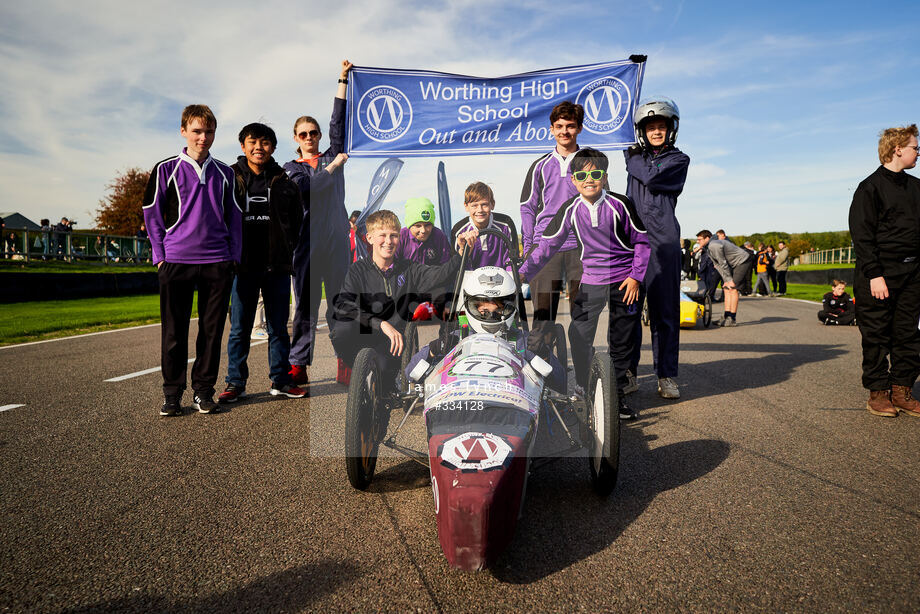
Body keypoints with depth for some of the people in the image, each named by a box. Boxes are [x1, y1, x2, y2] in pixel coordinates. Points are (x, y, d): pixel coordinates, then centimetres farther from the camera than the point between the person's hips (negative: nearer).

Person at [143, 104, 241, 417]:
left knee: (212, 330, 5)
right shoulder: (166, 169, 5)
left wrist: (234, 256, 6)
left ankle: (204, 390, 17)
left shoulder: (224, 173, 12)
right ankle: (172, 393, 14)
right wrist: (160, 256, -1)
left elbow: (234, 217, 15)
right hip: (176, 262, -2)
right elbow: (152, 215, 7)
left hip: (218, 262, 2)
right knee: (174, 331, 3)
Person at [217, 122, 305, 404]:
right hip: (243, 264, -1)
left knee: (278, 327, 7)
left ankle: (280, 381, 17)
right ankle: (236, 383, 14)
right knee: (239, 328, 4)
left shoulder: (284, 183, 7)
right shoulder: (230, 178, 5)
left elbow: (296, 221, 14)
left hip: (277, 265, 1)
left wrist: (285, 250, 6)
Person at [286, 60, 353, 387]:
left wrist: (343, 80, 8)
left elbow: (338, 122, 10)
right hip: (307, 243, -1)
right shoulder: (290, 168, 12)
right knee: (305, 305, 0)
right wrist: (334, 167, -1)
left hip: (336, 240, 1)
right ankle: (299, 366, 5)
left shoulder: (333, 156, 17)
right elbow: (306, 187, -9)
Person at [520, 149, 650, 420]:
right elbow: (547, 244, -2)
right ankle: (584, 393, 8)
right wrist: (524, 272, -11)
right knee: (579, 336, -9)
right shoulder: (570, 209, -5)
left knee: (620, 342, 6)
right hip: (591, 280, 2)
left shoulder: (620, 204, -10)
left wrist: (636, 277, -7)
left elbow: (642, 241, -1)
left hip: (625, 281, -1)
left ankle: (617, 395, 22)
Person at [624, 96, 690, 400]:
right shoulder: (635, 157, 19)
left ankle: (667, 375, 6)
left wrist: (633, 160, 4)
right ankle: (627, 372, 8)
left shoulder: (679, 159, 7)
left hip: (663, 241, -3)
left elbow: (652, 179, -8)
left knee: (664, 311, -1)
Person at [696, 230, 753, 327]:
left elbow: (723, 264, -20)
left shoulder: (714, 246, -25)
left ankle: (733, 319, -15)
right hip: (735, 264, 10)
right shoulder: (707, 248, 6)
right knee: (726, 288, 5)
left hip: (743, 261, -10)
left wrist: (730, 280, -13)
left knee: (733, 288, -16)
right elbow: (718, 265, 7)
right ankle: (727, 316, 6)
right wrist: (727, 280, 0)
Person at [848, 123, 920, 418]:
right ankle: (877, 392, 9)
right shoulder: (870, 187, -5)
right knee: (877, 336, 0)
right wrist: (874, 275, -16)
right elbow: (862, 235, -10)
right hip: (881, 273, -6)